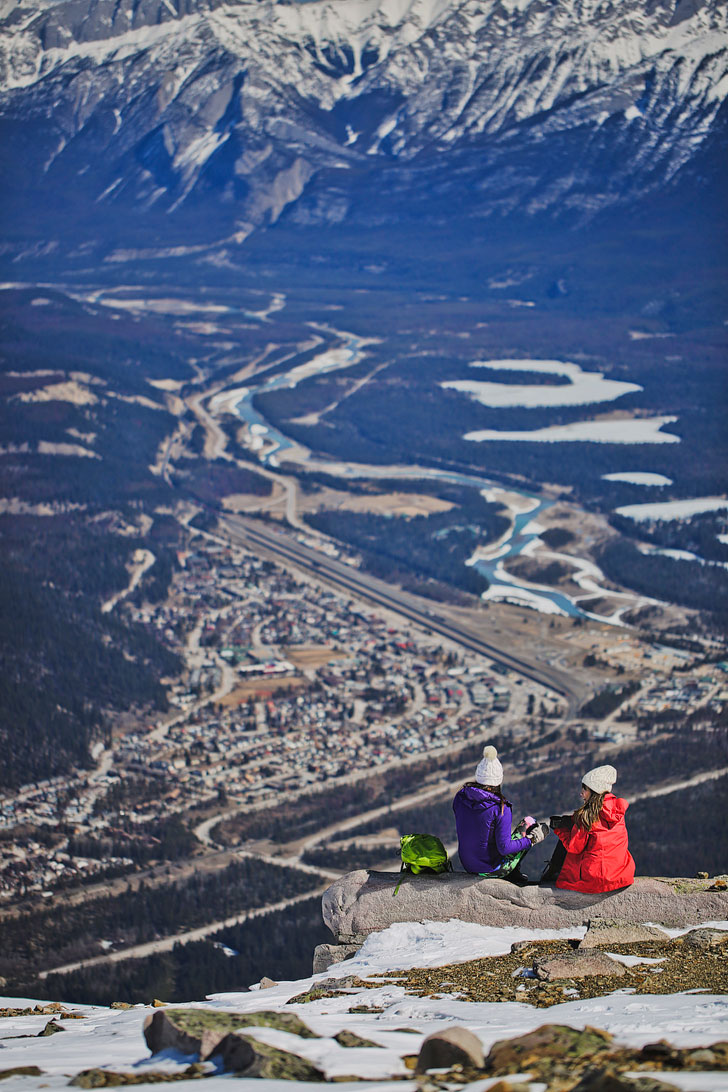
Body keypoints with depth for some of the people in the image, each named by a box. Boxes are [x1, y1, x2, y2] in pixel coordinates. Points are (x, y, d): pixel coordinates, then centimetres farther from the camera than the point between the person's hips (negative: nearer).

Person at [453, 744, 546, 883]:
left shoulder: (460, 797, -10)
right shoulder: (501, 809, -25)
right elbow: (504, 848, -23)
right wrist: (531, 840, -9)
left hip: (467, 865, 5)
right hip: (491, 869, -5)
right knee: (529, 822, 11)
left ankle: (513, 874, 33)